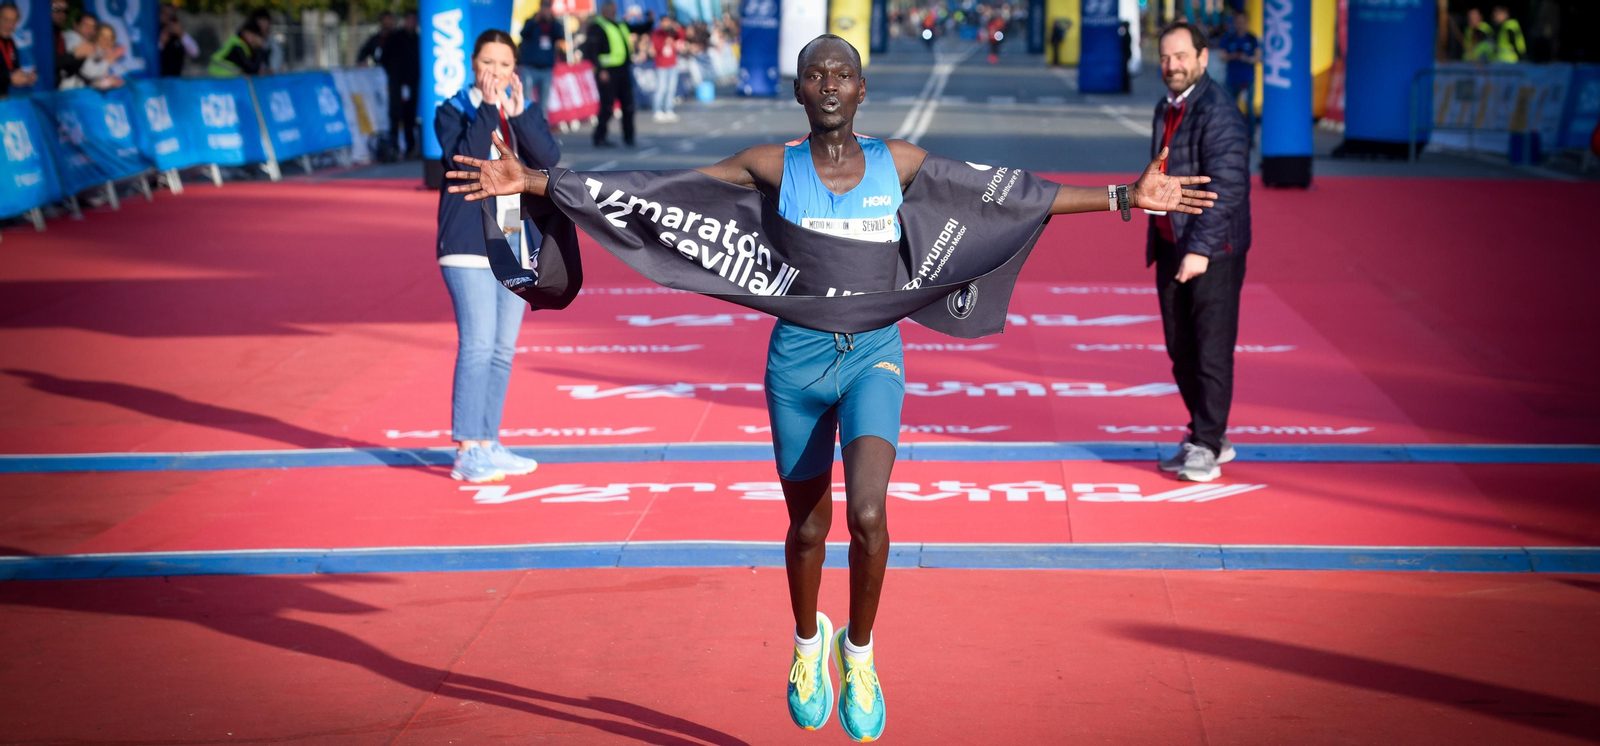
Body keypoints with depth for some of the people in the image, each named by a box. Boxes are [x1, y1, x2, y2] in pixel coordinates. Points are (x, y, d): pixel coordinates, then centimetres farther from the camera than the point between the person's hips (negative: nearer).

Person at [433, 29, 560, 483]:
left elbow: (549, 159, -7)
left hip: (516, 246, 5)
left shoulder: (528, 113, 11)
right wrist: (488, 109, -20)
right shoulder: (452, 112, 0)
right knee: (478, 345, -13)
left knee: (502, 351, 9)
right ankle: (466, 453, -11)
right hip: (470, 246, -5)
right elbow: (465, 161, -18)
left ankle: (488, 445, 17)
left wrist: (518, 114, -18)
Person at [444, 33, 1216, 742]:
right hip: (797, 361, 0)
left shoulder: (899, 162, 1)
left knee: (867, 512, -21)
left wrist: (1125, 197, 5)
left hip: (874, 357, 0)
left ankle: (859, 649, 6)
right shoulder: (772, 166, -2)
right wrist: (530, 183, -6)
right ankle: (807, 639, 42)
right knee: (808, 526, 11)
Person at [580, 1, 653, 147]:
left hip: (623, 70, 7)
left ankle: (628, 137, 15)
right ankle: (599, 137, 2)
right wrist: (600, 69, -21)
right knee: (607, 106, -7)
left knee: (628, 105, 7)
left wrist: (650, 22, 7)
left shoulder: (621, 26, 19)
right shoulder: (597, 27, -4)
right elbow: (591, 50, -13)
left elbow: (640, 29, 27)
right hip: (607, 72, -7)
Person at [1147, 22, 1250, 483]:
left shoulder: (1218, 112, -14)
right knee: (1181, 350, 13)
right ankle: (1206, 438, 24)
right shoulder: (1165, 110, 14)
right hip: (1171, 248, 9)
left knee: (1211, 352, -4)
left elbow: (1226, 188, -20)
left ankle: (1207, 447, 3)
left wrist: (1200, 250, -23)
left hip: (1213, 252, -9)